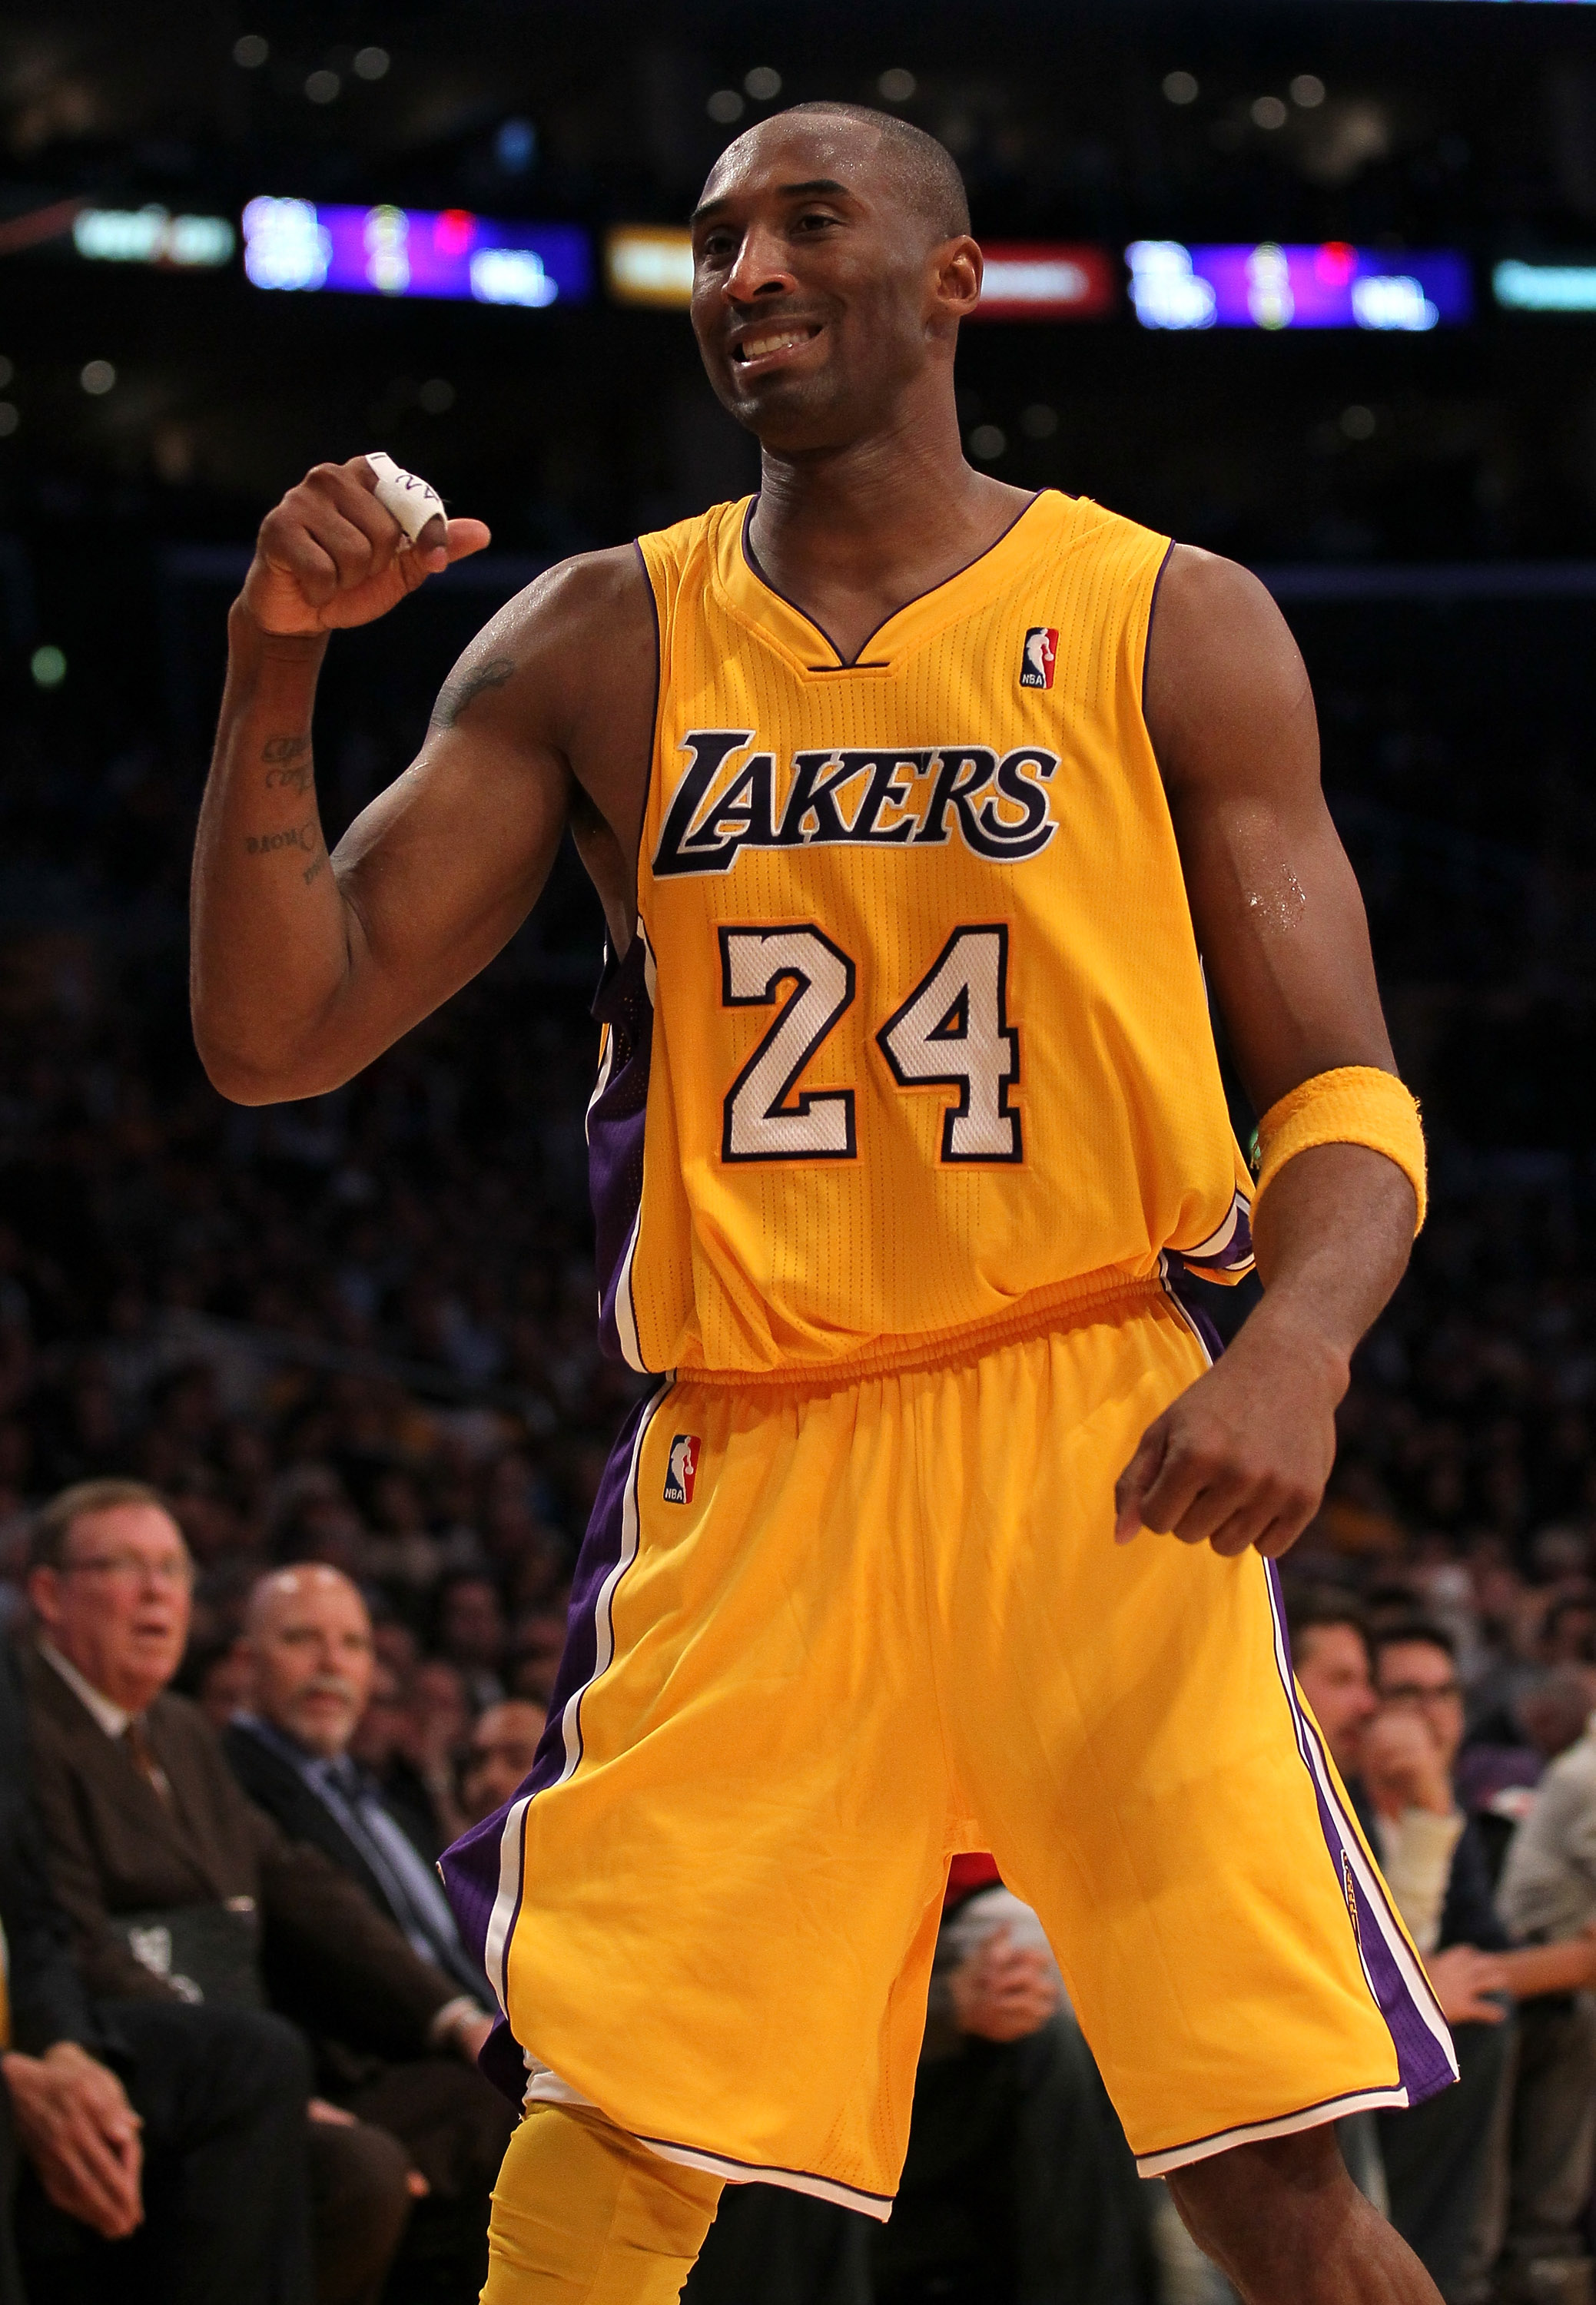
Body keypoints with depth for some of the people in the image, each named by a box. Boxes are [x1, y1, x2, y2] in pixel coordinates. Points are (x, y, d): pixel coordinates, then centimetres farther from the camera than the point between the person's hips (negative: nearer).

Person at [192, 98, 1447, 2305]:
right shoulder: (597, 650, 10)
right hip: (746, 1479, 2)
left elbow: (1344, 1095, 3)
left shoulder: (1175, 627, 5)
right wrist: (275, 673, -7)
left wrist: (1299, 1342, -18)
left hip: (1096, 1453, -1)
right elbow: (279, 1033, 7)